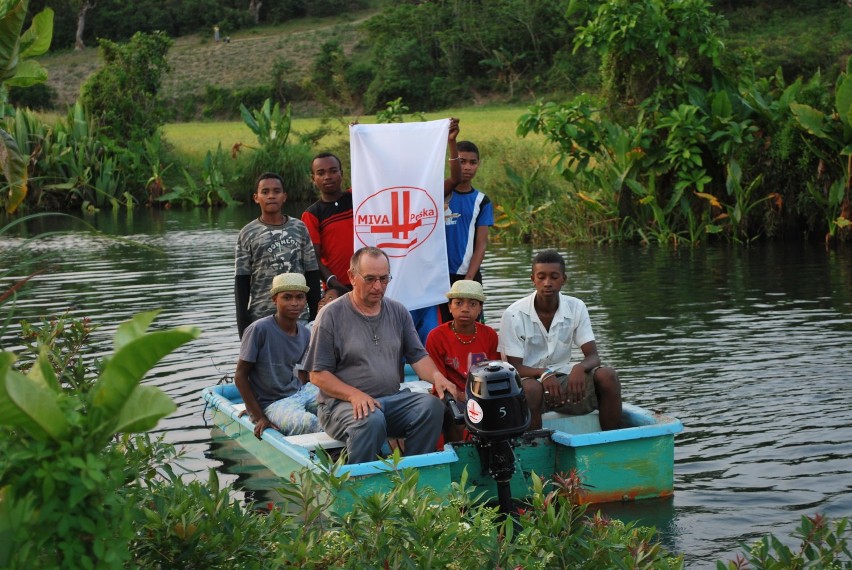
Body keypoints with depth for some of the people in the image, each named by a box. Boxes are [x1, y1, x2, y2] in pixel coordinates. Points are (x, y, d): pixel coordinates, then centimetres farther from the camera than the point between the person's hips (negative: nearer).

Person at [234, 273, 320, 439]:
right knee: (307, 422, -33)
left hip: (298, 392, 6)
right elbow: (240, 375, -11)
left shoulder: (305, 334, 3)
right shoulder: (259, 329, -15)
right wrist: (259, 417, -14)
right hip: (271, 403, -6)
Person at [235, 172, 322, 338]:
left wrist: (315, 317, 5)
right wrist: (243, 324, -4)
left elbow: (312, 275, 10)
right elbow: (241, 281, 2)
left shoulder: (299, 229, 8)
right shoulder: (248, 234, 3)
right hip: (261, 317, -2)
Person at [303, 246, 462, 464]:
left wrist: (436, 376, -12)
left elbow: (418, 356, 12)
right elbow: (318, 374, -4)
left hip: (392, 399, 5)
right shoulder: (332, 315, -1)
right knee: (371, 420, -37)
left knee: (432, 405, -23)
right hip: (342, 403, -5)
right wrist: (354, 395, -20)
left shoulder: (398, 312, 14)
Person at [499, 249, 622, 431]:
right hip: (529, 378, -4)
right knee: (531, 388, -38)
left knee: (607, 376, -21)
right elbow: (513, 367, -9)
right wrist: (544, 374, -30)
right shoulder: (514, 315, -10)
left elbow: (593, 357, -5)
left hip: (564, 378, 4)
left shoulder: (576, 308, 0)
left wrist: (580, 368, -30)